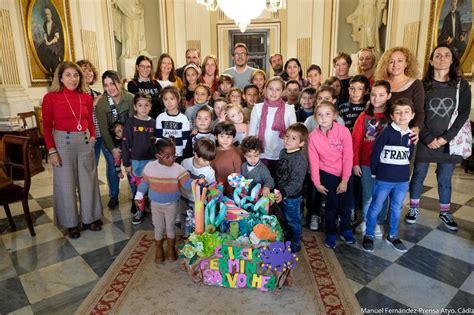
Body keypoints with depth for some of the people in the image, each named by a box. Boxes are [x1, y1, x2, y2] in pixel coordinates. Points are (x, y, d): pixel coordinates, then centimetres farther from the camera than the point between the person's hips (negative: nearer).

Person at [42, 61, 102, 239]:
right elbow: (47, 127, -6)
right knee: (66, 183, 7)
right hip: (62, 141, -3)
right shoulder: (51, 97, -7)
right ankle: (71, 222, 22)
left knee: (88, 181, 11)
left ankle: (89, 218, 28)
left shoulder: (86, 97, 4)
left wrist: (92, 136, -3)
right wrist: (51, 151, -11)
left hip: (84, 141, 4)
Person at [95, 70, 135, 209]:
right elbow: (103, 128, -12)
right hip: (109, 140, 0)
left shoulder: (130, 98, -17)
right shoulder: (101, 102, -15)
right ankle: (113, 196, 26)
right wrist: (112, 149, -13)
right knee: (112, 167, 6)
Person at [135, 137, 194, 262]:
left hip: (171, 204, -1)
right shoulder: (149, 167, -14)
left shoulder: (178, 169, -21)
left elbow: (187, 184, -29)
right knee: (159, 228, 16)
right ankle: (159, 250, 39)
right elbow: (144, 183, 3)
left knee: (170, 227, 16)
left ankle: (171, 249, 40)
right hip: (155, 204, 1)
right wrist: (139, 196, 4)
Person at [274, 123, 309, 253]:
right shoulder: (283, 152, -1)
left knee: (293, 222, 13)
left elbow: (297, 182, -31)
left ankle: (295, 245, 34)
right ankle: (288, 239, 47)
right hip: (281, 194, 7)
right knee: (287, 219, 26)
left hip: (292, 196, -7)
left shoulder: (300, 159, -26)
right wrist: (277, 190, 16)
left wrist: (283, 193, -41)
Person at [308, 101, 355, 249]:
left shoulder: (343, 131, -19)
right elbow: (314, 161, -8)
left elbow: (348, 157, -15)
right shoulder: (313, 136, -14)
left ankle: (346, 229, 37)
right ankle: (330, 233, 27)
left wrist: (344, 180, -14)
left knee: (346, 204, 11)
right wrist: (317, 183, -6)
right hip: (327, 174, 0)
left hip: (345, 173, 0)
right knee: (331, 205, 6)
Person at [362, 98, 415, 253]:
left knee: (397, 209, 17)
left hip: (403, 180, 5)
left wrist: (403, 170, 9)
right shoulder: (387, 132, -13)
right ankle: (369, 235, 22)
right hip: (384, 179, -5)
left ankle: (393, 236, 34)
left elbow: (409, 155, 12)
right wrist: (374, 171, -5)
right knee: (375, 208, 7)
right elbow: (375, 152, -10)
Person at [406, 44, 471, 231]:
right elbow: (416, 114, -5)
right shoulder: (423, 85, -1)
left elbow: (463, 114, -3)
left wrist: (445, 138, -13)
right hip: (424, 141, -1)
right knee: (418, 175, 7)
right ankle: (413, 208, 23)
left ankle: (445, 212, 27)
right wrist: (428, 139, -11)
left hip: (449, 142, 1)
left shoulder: (461, 85, 3)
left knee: (445, 178, 11)